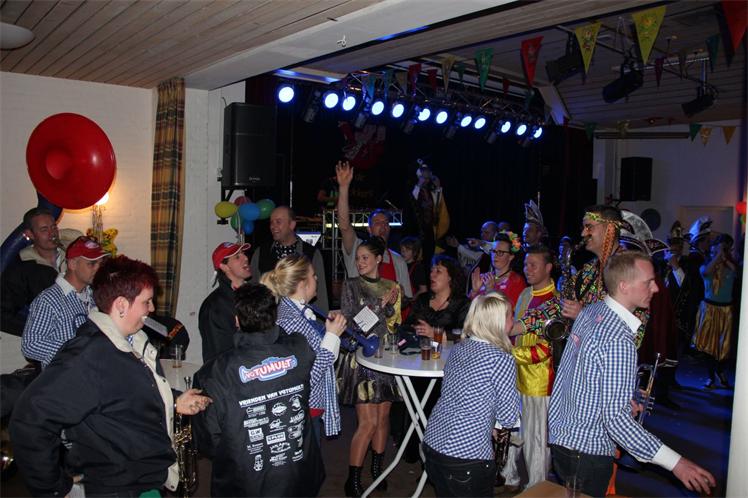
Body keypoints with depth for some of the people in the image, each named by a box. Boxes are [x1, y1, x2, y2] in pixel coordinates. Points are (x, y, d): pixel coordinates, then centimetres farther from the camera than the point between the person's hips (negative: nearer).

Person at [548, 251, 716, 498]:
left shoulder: (589, 312, 0)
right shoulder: (619, 341, -28)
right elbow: (616, 419, -29)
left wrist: (621, 400, 14)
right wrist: (676, 462, -25)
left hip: (559, 431, 8)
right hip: (585, 450, -8)